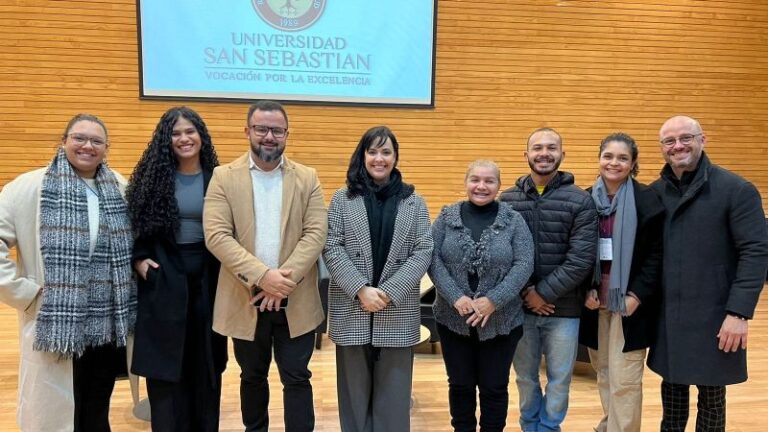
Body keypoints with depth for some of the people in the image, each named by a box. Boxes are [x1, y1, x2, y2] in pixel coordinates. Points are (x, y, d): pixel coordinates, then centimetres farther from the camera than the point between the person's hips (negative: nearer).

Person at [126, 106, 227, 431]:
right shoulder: (153, 176, 0)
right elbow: (135, 223, 8)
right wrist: (139, 258, -5)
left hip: (206, 278, 1)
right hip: (164, 279, -1)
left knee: (205, 361, 9)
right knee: (165, 363, 4)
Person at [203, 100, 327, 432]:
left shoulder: (307, 178, 3)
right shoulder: (224, 177, -1)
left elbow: (316, 234, -6)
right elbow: (216, 236, -12)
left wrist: (286, 278, -19)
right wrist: (262, 276, -22)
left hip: (295, 301, 0)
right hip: (246, 300, 0)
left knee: (297, 378, 5)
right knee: (252, 376, 18)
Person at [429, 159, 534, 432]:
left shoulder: (513, 220, -1)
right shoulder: (447, 218, 1)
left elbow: (524, 264, -9)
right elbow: (432, 259, -5)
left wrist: (494, 301, -18)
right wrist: (455, 297, -17)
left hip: (501, 321, -1)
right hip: (454, 319, 1)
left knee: (495, 387, 11)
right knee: (460, 385, 14)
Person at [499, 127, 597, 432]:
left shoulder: (580, 201, -4)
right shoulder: (507, 199, 2)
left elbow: (582, 259, -11)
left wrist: (544, 293, -14)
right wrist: (525, 292, -12)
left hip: (563, 308, -2)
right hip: (518, 307, 2)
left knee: (559, 380, 12)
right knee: (525, 377, 17)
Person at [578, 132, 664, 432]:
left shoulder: (648, 200, -7)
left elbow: (656, 253, -8)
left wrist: (637, 294, -15)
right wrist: (585, 290, -4)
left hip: (630, 302, -4)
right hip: (595, 301, 4)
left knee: (624, 379, -3)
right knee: (604, 373, 16)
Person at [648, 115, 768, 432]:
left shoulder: (737, 190, -8)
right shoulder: (654, 193, 5)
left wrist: (740, 312, -18)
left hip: (714, 317, -4)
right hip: (667, 315, 4)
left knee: (711, 394, 10)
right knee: (672, 388, 16)